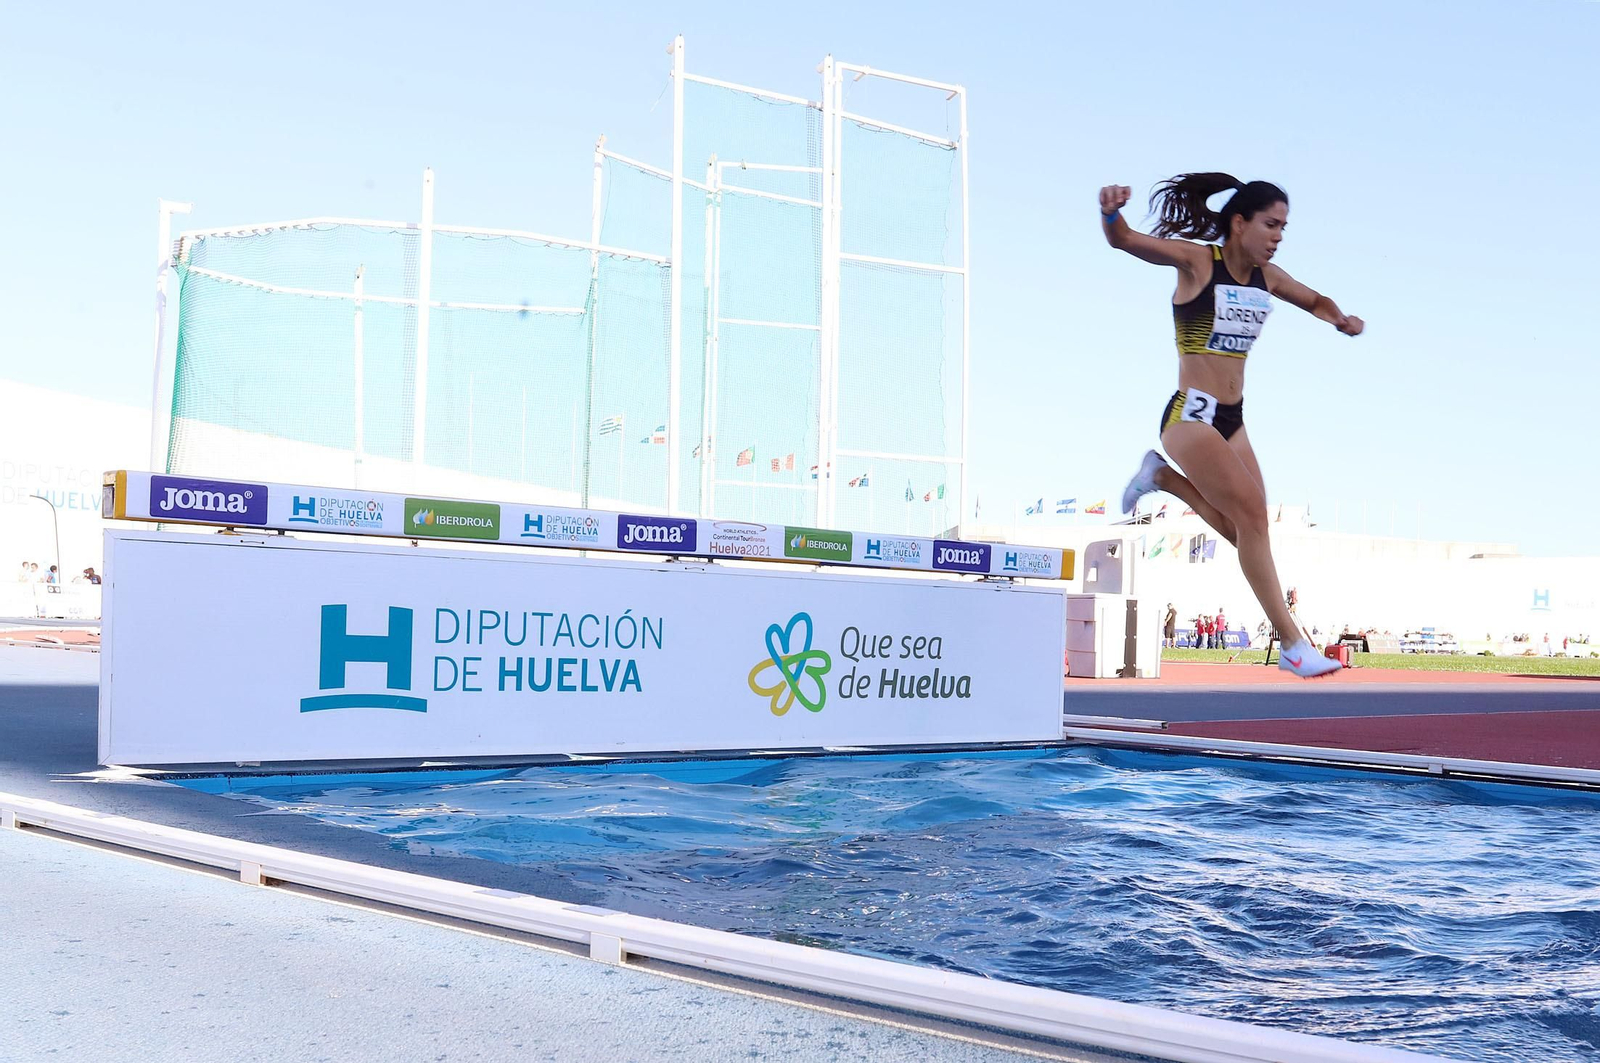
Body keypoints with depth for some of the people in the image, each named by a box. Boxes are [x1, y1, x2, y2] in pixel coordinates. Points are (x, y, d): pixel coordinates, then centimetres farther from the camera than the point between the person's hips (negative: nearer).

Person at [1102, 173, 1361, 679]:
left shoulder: (1267, 277, 8)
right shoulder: (1198, 261, -10)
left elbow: (1315, 301, 27)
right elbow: (1123, 240, -21)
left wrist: (1341, 319, 4)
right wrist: (1111, 212, -45)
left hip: (1232, 421, 8)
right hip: (1191, 414, -8)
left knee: (1245, 529, 5)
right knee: (1252, 511, -16)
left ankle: (1163, 477, 24)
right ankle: (1293, 645, -11)